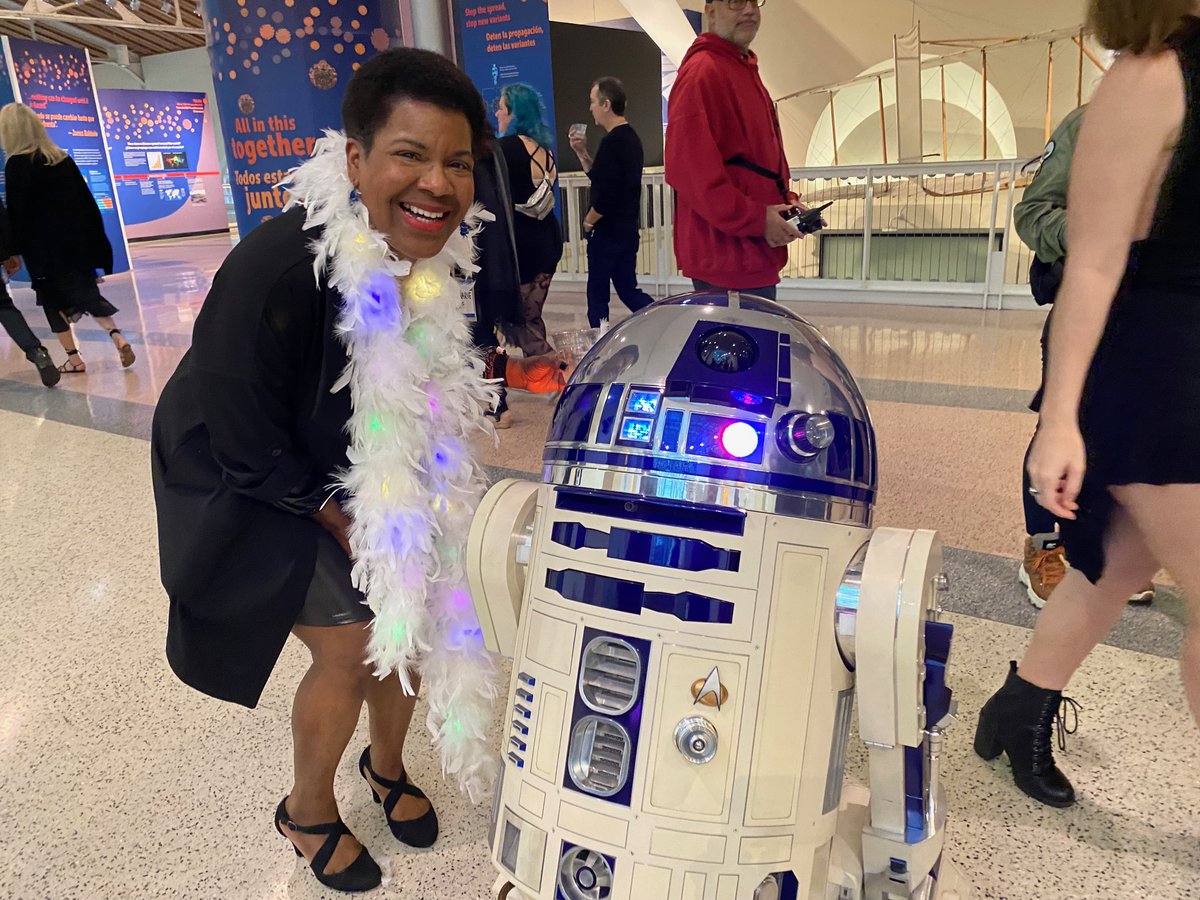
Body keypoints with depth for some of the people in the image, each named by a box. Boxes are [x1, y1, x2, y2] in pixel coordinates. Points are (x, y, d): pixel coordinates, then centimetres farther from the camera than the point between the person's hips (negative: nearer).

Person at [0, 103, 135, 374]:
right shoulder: (62, 158, 7)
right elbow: (86, 200, 9)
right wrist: (94, 240, 14)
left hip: (45, 247, -5)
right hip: (76, 240, 5)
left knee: (54, 300, 8)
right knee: (85, 292, 13)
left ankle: (74, 358, 6)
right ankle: (117, 336, -9)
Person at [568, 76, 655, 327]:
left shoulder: (613, 142, -18)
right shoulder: (630, 137, 12)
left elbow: (605, 194, -24)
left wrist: (589, 221, -9)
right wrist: (582, 153, 9)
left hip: (608, 232, -9)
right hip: (627, 230, 9)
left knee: (597, 293, 4)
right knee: (627, 289, 14)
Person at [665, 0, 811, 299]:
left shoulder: (745, 69, 20)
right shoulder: (701, 72, -12)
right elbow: (688, 169, -22)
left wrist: (785, 200, 9)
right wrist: (756, 219, -21)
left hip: (755, 256, 10)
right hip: (725, 256, -10)